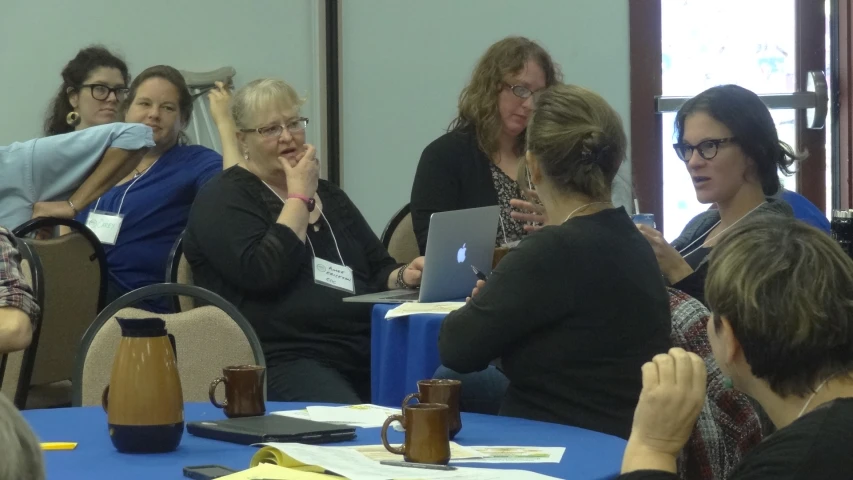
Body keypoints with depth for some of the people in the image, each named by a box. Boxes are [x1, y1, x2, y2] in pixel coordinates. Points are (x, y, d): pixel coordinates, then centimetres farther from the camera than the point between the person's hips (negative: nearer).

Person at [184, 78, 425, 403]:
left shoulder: (329, 196, 24)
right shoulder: (222, 200, 3)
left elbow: (378, 270, 26)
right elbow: (262, 273, -14)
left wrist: (404, 276, 2)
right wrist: (299, 197, -5)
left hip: (367, 352, 7)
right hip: (283, 360, -6)